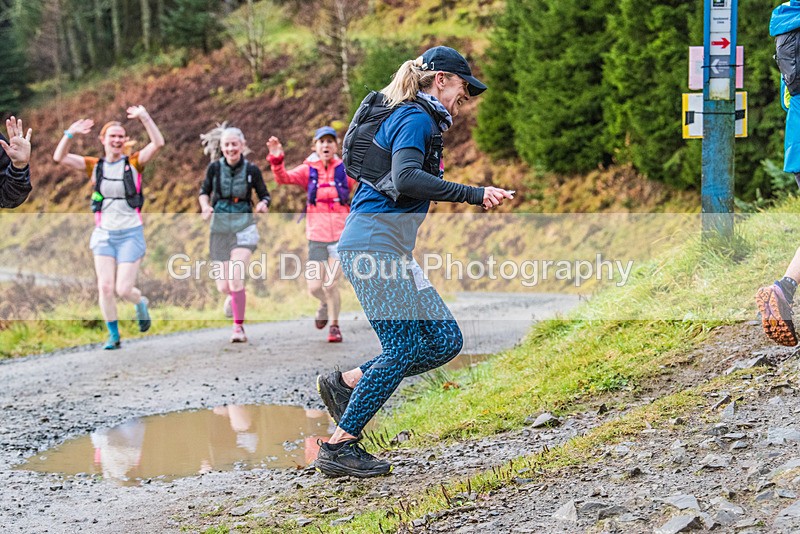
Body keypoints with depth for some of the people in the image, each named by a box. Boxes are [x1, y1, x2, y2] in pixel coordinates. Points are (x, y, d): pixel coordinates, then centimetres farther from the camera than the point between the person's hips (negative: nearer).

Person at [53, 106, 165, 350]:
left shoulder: (133, 163, -1)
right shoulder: (95, 166, 4)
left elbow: (158, 143, -17)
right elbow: (59, 157, -4)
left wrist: (145, 118, -26)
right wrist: (70, 134, -18)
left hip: (131, 233, -2)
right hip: (104, 234, 2)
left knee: (124, 289, -7)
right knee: (105, 287, -6)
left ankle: (140, 303, 29)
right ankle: (113, 336, 10)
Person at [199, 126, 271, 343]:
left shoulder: (251, 170, -4)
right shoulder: (215, 168, -1)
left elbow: (264, 195, 7)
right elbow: (204, 191, 11)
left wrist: (263, 205, -16)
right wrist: (205, 207, -9)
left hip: (244, 228, -2)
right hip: (220, 228, 2)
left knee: (235, 277, -21)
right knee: (223, 287, 3)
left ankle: (239, 327, -7)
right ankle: (232, 295, 43)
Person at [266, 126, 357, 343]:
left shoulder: (345, 170, 2)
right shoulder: (308, 170, 1)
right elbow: (284, 178, -13)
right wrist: (276, 160, -30)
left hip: (340, 235, -1)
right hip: (317, 236, 1)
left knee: (331, 285, -6)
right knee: (315, 287, -2)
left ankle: (335, 324, 17)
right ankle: (325, 303, 34)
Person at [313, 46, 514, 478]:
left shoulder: (410, 118, 22)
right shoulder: (416, 119, -9)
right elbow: (405, 178, -26)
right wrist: (474, 194, -27)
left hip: (390, 249, 10)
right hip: (374, 244, -10)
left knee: (445, 341, 3)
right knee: (403, 349, -11)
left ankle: (346, 384, 9)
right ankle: (338, 448, -4)